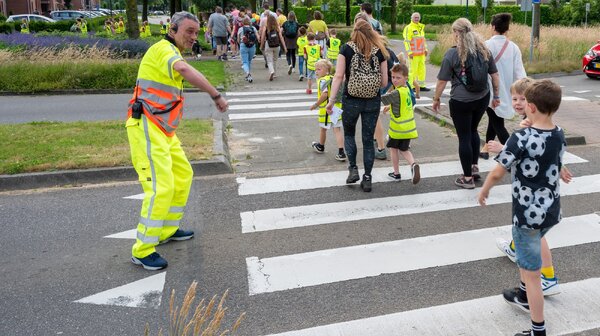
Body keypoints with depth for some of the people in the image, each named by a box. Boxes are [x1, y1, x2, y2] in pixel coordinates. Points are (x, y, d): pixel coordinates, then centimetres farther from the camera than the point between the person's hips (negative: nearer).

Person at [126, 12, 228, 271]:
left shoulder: (169, 52, 19)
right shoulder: (163, 48, -13)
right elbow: (184, 69, -35)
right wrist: (216, 95, -36)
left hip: (163, 130, 10)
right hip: (147, 128, -10)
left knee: (183, 175, 18)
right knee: (161, 187, -15)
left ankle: (168, 229, 32)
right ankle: (142, 251, -5)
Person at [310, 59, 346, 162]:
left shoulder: (322, 81, -14)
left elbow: (324, 95, -22)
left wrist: (315, 105, -13)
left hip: (326, 110, -6)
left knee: (323, 129, 16)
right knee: (337, 130, 2)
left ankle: (320, 146, 39)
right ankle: (341, 153, -7)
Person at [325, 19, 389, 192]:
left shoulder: (346, 49, -4)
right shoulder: (379, 51, 1)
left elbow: (339, 76, -9)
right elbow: (384, 82, 1)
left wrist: (331, 100, -6)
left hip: (351, 100, -1)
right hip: (373, 101, 1)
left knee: (349, 134, 22)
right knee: (368, 139, 12)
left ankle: (353, 169, 12)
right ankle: (367, 178, 16)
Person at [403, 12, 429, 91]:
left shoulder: (421, 27, 17)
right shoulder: (408, 28, -7)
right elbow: (406, 41, -12)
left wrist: (425, 49, 20)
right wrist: (409, 52, -17)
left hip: (422, 53, 7)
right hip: (414, 54, -7)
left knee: (422, 69, 9)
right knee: (413, 70, -6)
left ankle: (421, 85, 17)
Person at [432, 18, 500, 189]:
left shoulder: (452, 53, -11)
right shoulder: (484, 49, 3)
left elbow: (442, 81, -9)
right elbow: (494, 74, 8)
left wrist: (436, 99, 3)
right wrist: (496, 95, 18)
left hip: (461, 101, -5)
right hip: (483, 98, 5)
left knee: (464, 137, 5)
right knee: (473, 130, 25)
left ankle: (468, 178, 13)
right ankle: (474, 166, 30)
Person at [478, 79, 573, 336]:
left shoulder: (521, 138, -23)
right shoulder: (559, 135, -1)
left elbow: (497, 173, -17)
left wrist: (484, 190, 3)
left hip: (528, 214, -8)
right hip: (551, 211, 8)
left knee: (532, 273, 4)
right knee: (527, 254, 32)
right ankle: (523, 295, 50)